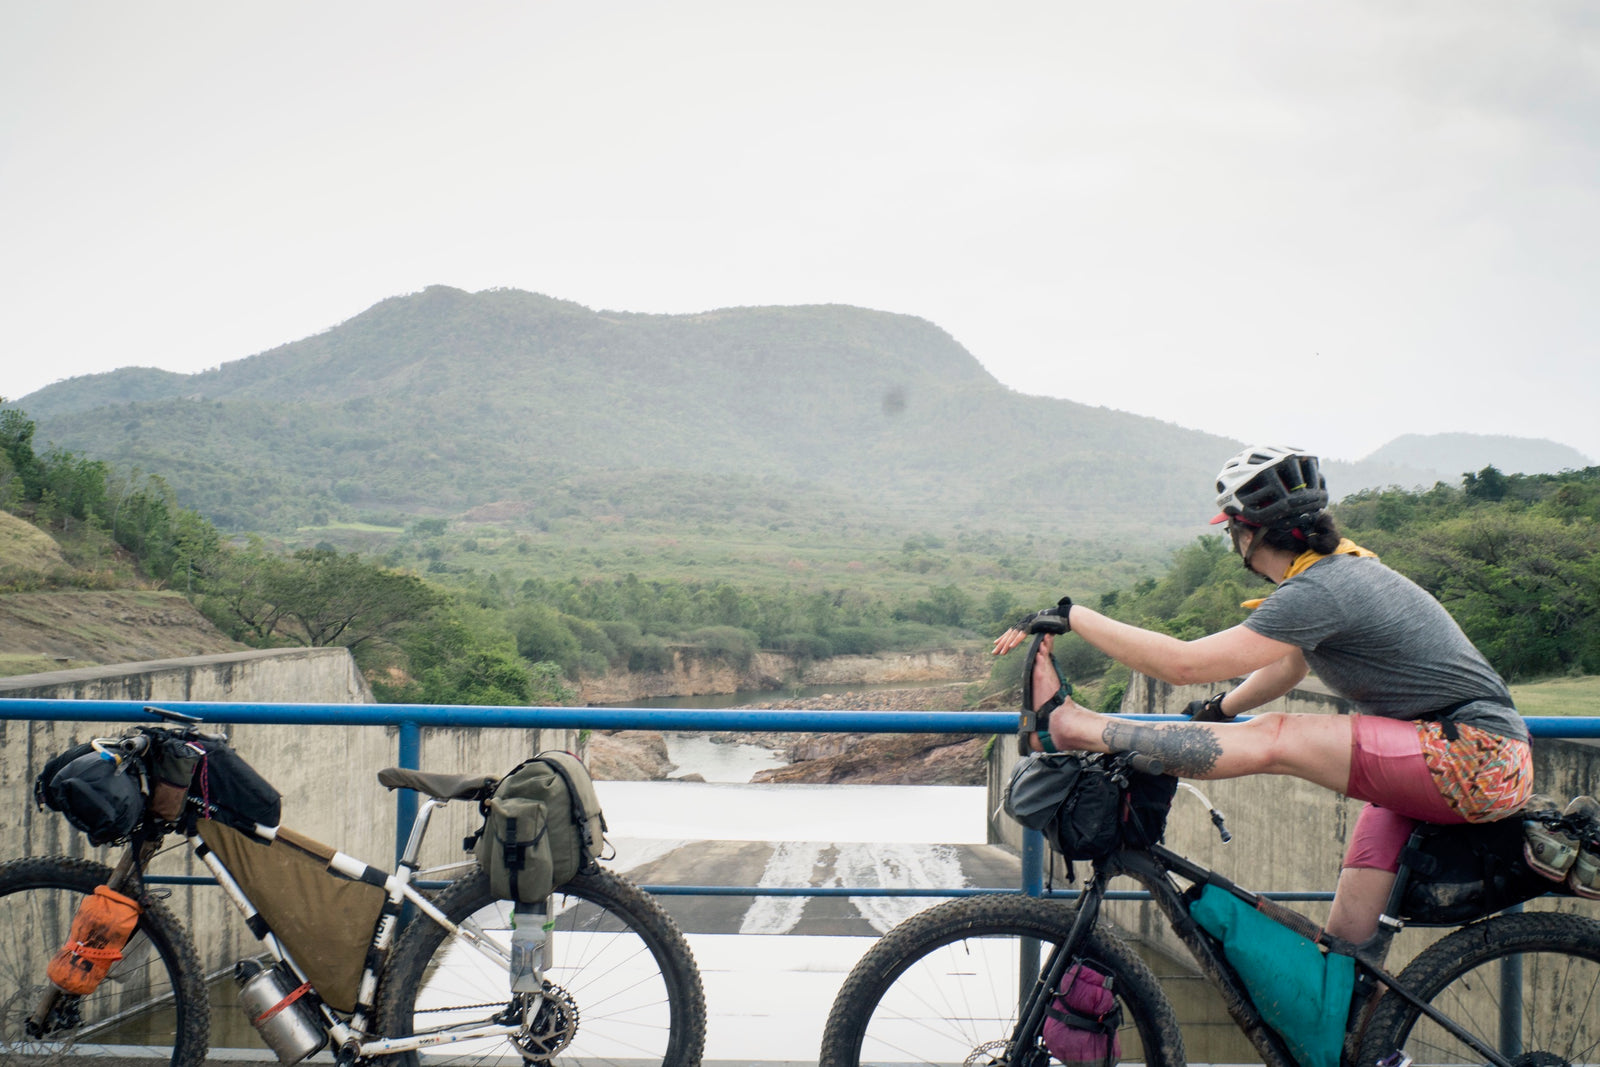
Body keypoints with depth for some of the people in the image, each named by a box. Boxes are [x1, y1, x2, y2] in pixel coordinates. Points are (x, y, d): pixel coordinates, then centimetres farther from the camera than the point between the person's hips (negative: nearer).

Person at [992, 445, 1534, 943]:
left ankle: (1071, 724, -17)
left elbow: (1184, 663, -25)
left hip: (1479, 759, -10)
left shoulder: (1319, 591, -20)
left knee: (1278, 740, -21)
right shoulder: (1342, 568, 10)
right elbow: (1289, 666, 23)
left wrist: (1072, 616, -21)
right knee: (1347, 939, 7)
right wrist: (1216, 712, 15)